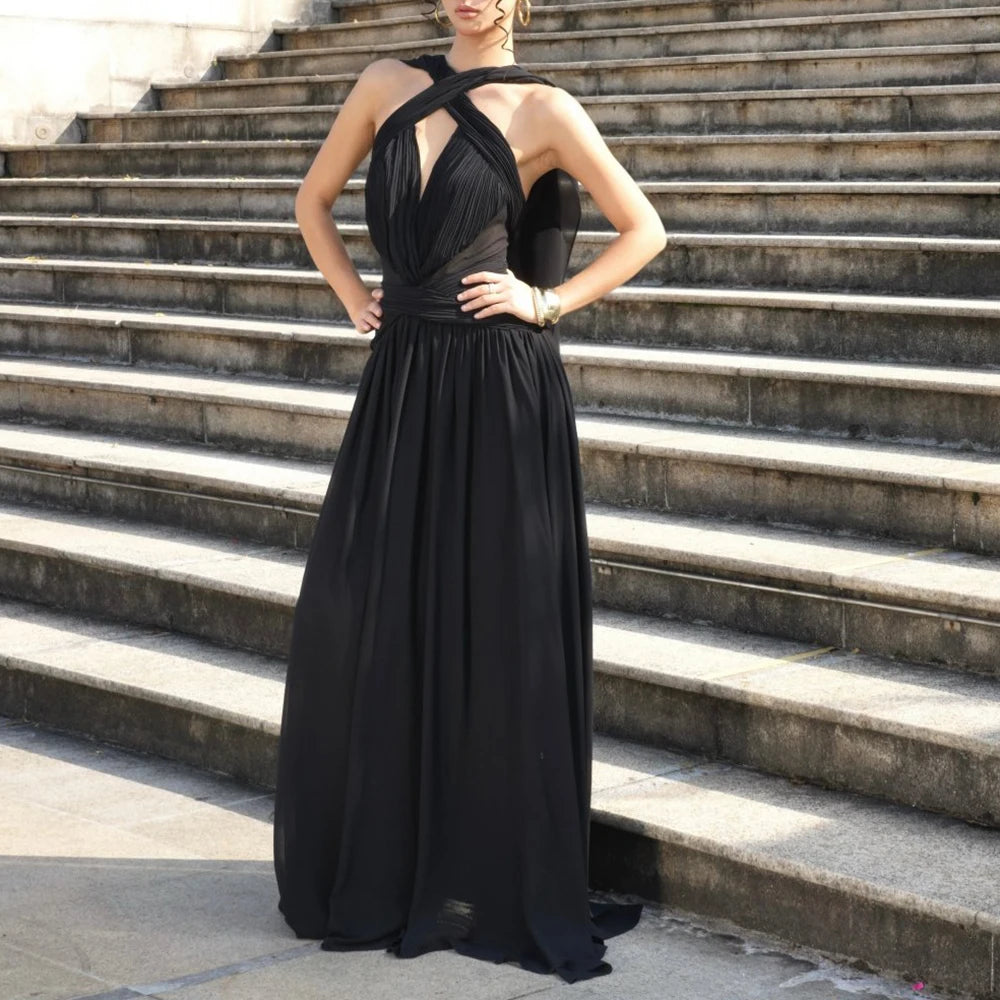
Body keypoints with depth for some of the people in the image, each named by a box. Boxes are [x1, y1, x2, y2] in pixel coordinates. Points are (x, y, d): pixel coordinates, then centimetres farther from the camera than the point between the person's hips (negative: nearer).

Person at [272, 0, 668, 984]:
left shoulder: (543, 109, -2)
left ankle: (504, 873, 13)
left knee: (495, 625, 0)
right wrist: (353, 298, 10)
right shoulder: (385, 84, 10)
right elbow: (313, 198, 21)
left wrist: (548, 299, -5)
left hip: (500, 385, -4)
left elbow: (644, 229, 1)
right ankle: (377, 863, 21)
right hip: (401, 381, 5)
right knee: (362, 613, 6)